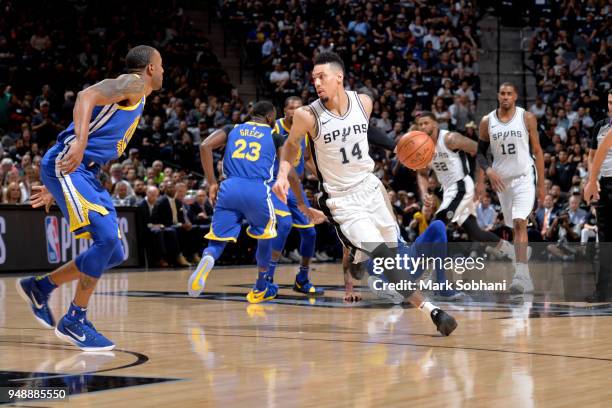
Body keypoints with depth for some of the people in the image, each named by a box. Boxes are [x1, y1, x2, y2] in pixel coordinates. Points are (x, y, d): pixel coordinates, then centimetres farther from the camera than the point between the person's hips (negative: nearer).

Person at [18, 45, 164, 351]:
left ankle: (40, 287, 18)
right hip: (65, 165, -10)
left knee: (113, 253, 5)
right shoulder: (132, 84, -4)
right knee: (107, 237, -20)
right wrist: (80, 140, -39)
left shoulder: (136, 99, 25)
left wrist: (55, 188, 29)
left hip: (84, 172, 10)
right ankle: (74, 321, -9)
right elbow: (87, 95, -23)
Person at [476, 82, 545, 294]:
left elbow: (537, 151, 2)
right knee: (516, 227, 10)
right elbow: (480, 152, 9)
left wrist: (541, 184, 1)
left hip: (524, 178, -3)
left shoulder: (527, 118, -3)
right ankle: (525, 278, 20)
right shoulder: (487, 121, 2)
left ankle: (520, 274, -26)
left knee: (520, 223, -20)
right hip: (502, 181, 3)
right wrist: (488, 171, -12)